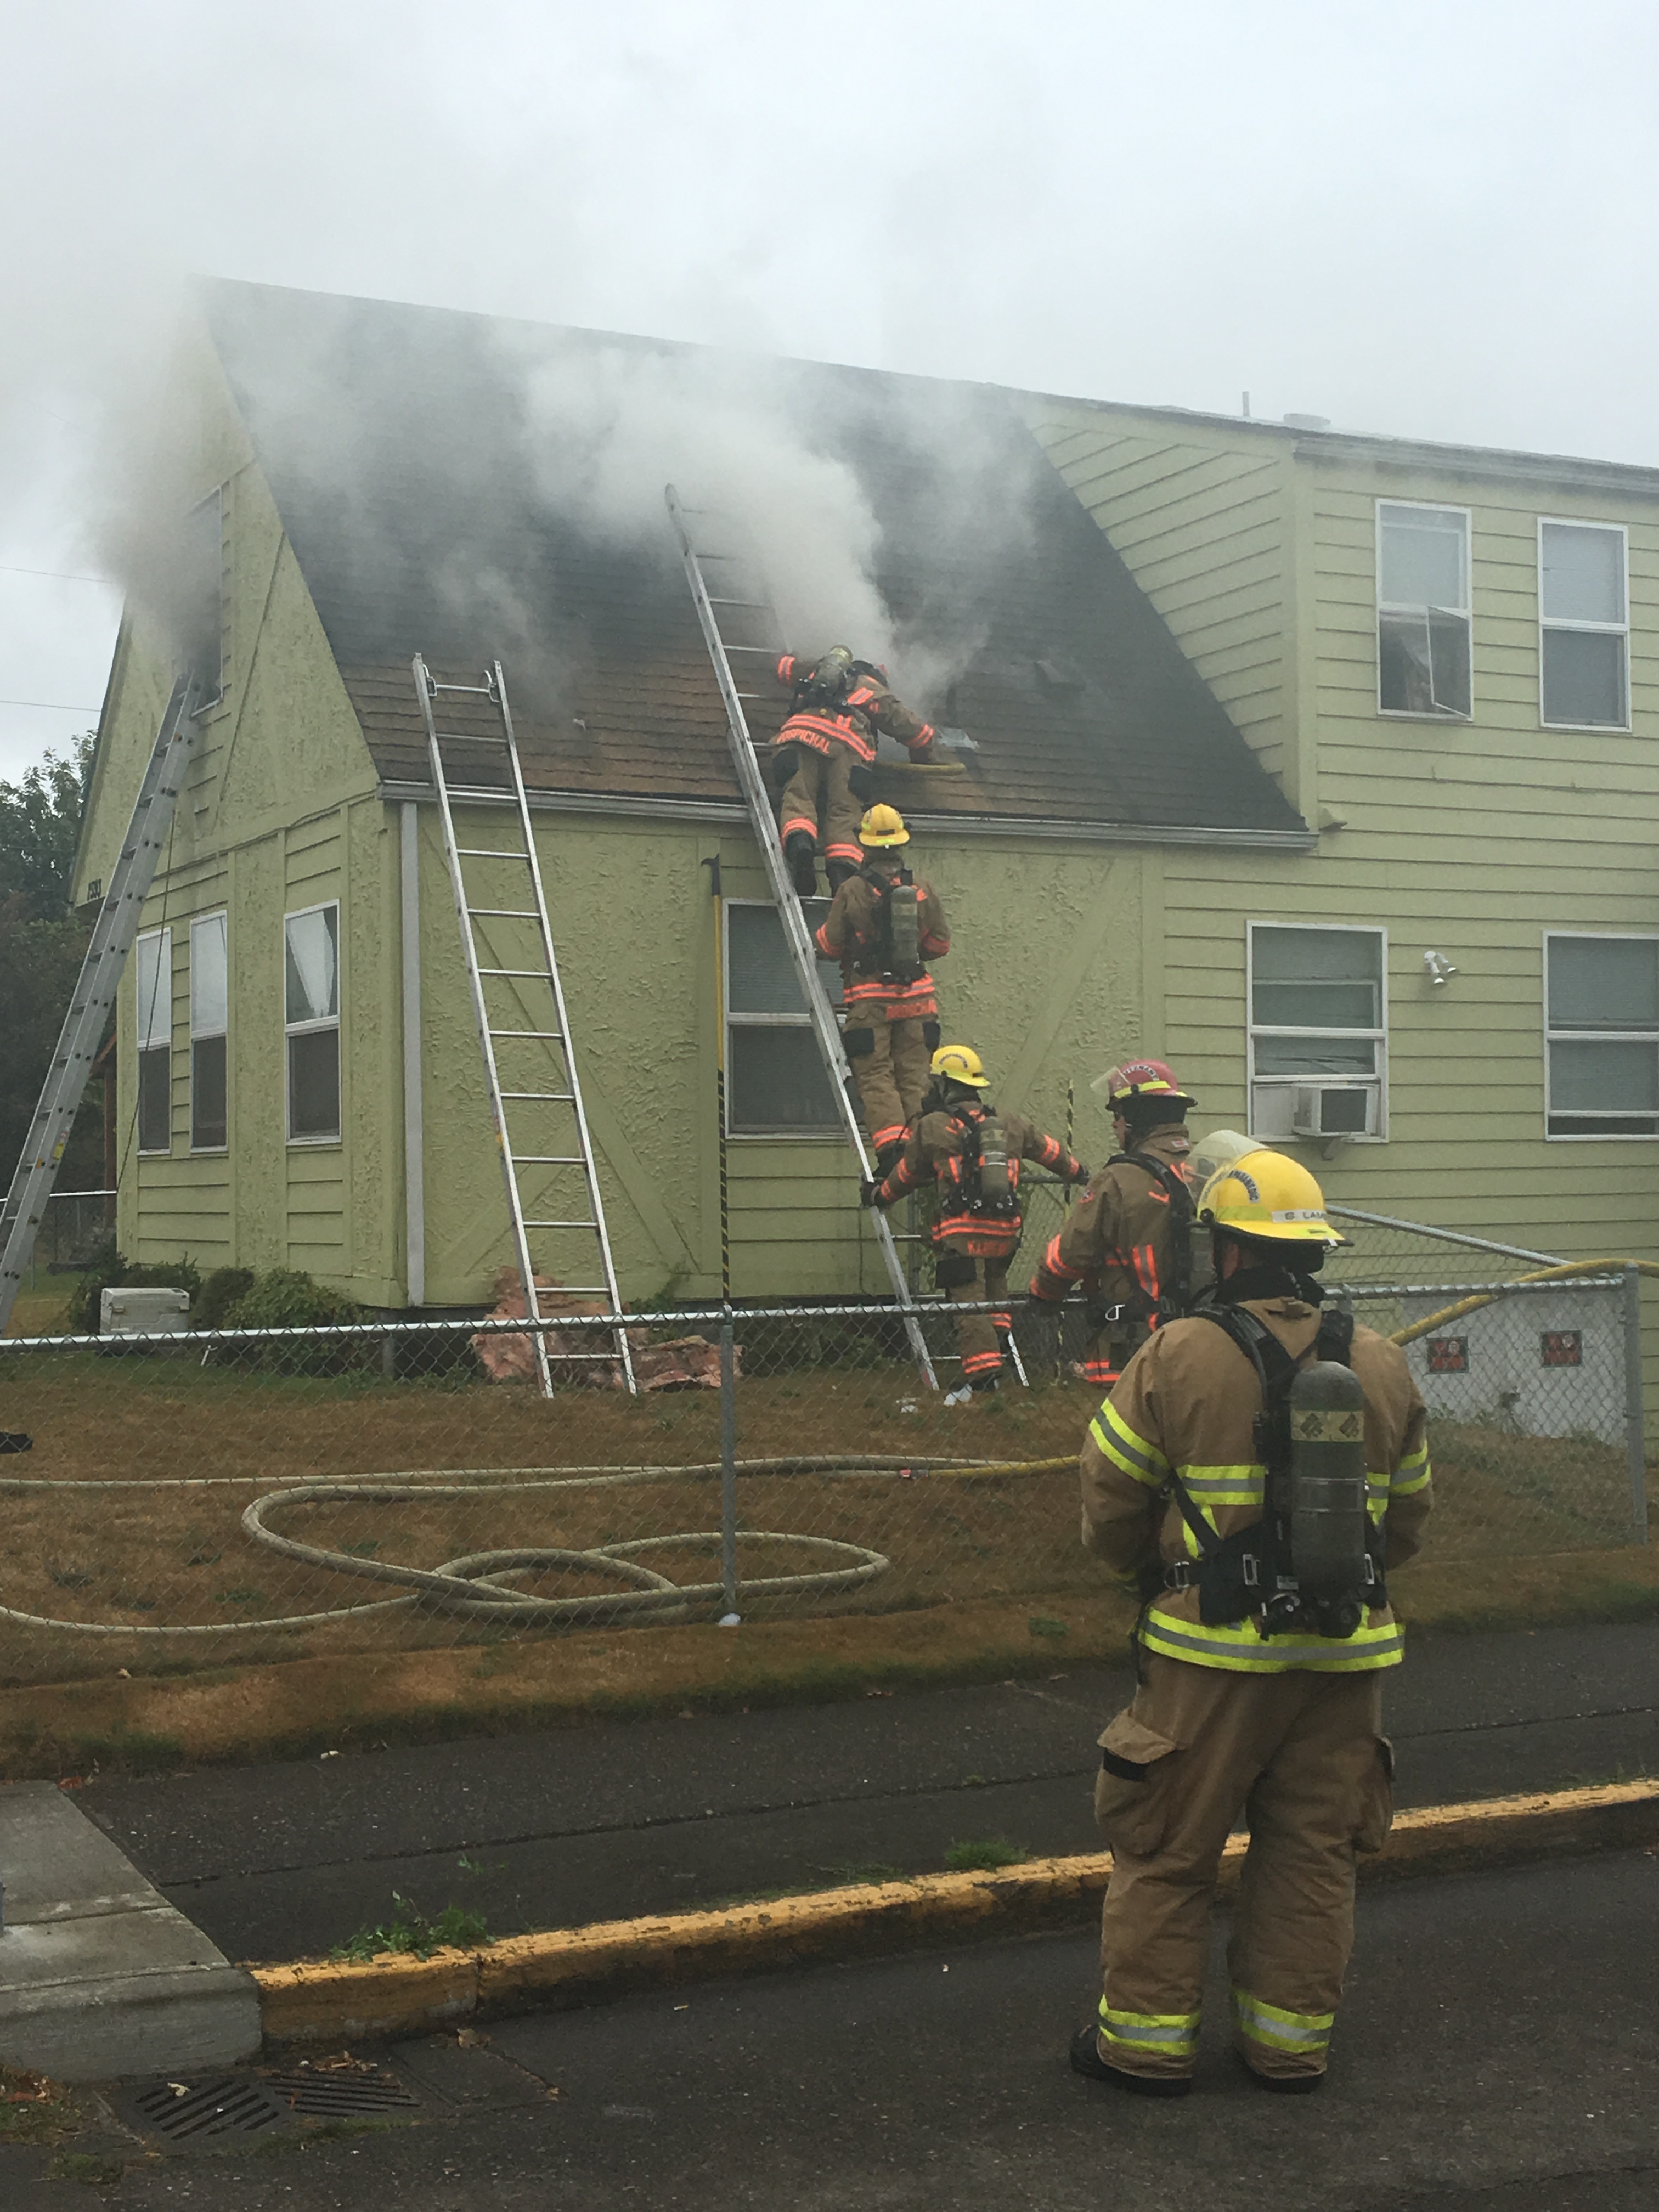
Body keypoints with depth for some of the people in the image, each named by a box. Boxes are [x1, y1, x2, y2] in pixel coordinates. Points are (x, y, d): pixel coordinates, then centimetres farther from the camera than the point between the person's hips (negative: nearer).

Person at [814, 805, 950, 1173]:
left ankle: (890, 1145, -15)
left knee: (876, 1076, -1)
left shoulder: (852, 891, -9)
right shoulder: (923, 891, 1)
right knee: (914, 1076, 9)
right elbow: (940, 944, 9)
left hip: (869, 1000, -3)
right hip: (916, 997, 3)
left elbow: (829, 946, -4)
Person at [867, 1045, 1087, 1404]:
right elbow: (1049, 1150, 26)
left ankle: (982, 1368, -16)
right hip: (1005, 1227, 5)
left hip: (963, 1230, -5)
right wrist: (1078, 1172, 46)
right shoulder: (1009, 1124, 14)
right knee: (995, 1281, 26)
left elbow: (907, 1172, 14)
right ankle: (999, 1329, 13)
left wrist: (878, 1195, 33)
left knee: (969, 1299, -7)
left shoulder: (933, 1127, 1)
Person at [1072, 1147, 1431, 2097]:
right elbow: (1410, 1512, 12)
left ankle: (1148, 2038, 17)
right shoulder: (1382, 1366, 3)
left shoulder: (1178, 1356, -11)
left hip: (1212, 1652, -4)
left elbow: (1111, 1498, -4)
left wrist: (1149, 1573, 15)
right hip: (1343, 1653, 4)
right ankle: (1291, 2039, 23)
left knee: (1167, 1849, 9)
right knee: (1313, 1854, 15)